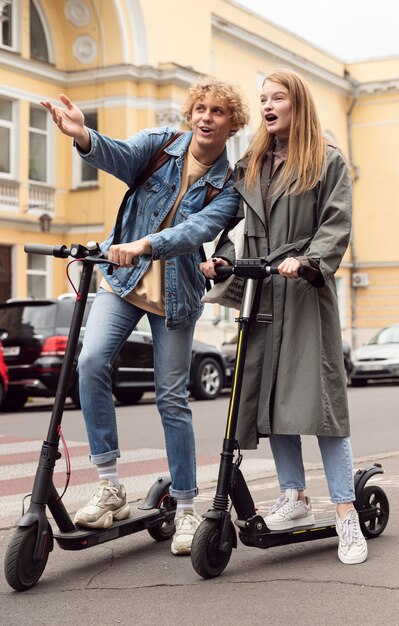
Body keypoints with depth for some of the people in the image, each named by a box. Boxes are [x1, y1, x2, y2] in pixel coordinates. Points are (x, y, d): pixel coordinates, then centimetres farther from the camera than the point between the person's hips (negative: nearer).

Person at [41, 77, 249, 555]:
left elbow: (198, 230, -23)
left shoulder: (228, 186, -5)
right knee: (91, 362, -21)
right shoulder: (160, 143, -1)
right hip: (123, 280, 1)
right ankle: (110, 489, -13)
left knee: (172, 399, 1)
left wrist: (145, 245, -41)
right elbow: (120, 156, -22)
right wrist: (84, 138, -44)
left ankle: (186, 508, 14)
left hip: (175, 294, -1)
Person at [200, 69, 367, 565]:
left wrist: (307, 261, -21)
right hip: (261, 294, 5)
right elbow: (230, 218, 14)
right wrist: (221, 257, -5)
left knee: (318, 392, -10)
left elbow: (336, 225, -4)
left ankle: (346, 515, -8)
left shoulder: (327, 162, 5)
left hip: (307, 293, -5)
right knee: (268, 394, 4)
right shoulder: (249, 166, 18)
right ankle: (294, 499, 16)